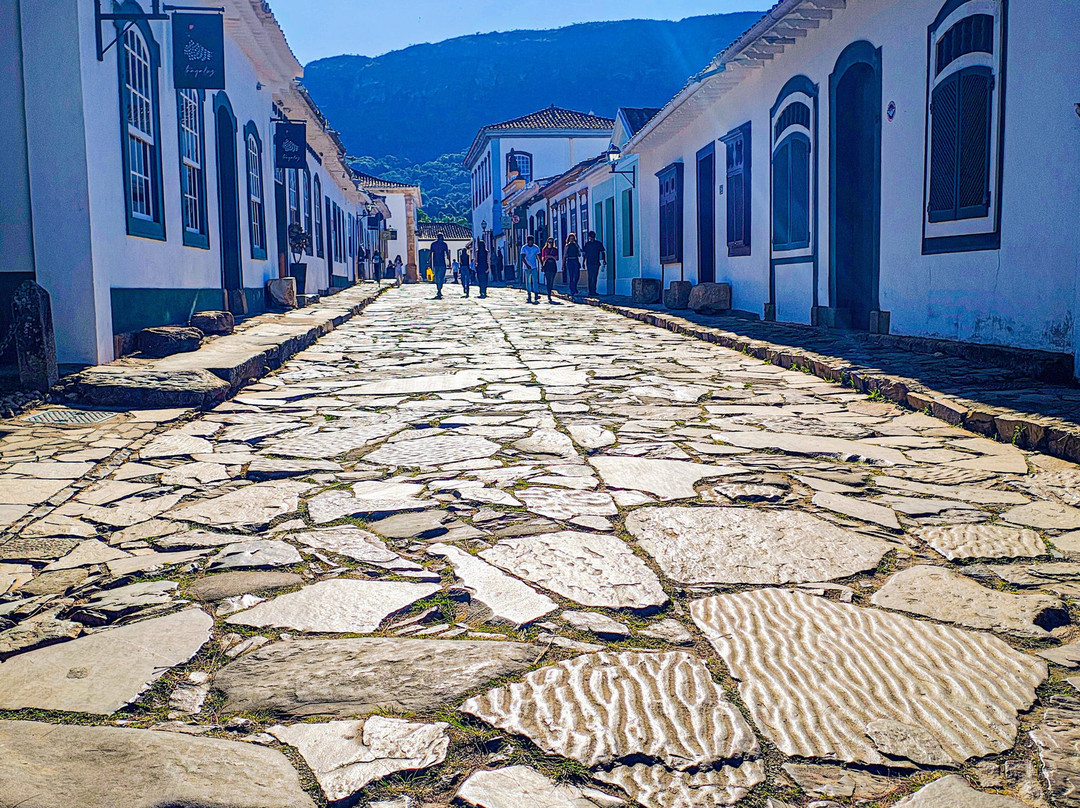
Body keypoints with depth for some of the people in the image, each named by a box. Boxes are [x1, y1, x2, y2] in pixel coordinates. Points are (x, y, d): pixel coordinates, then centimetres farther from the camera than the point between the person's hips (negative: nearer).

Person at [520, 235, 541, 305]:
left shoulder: (536, 248, 4)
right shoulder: (524, 248, -4)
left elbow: (539, 257, 9)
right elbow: (523, 258, -13)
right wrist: (527, 265, -26)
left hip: (534, 267, 1)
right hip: (526, 268, -1)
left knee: (535, 281, -9)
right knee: (528, 282, 4)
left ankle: (536, 295, -12)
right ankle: (529, 297, 10)